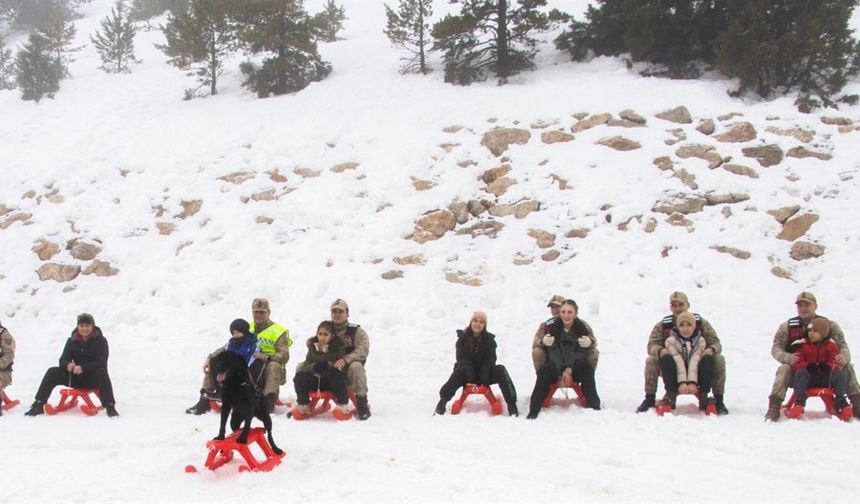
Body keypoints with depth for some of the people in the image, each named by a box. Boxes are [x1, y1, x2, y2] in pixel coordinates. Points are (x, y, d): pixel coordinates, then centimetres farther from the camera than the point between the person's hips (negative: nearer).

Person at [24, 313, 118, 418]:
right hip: (74, 377, 4)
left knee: (102, 373, -37)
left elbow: (101, 362, -17)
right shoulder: (72, 341, 5)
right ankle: (38, 405, -14)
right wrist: (67, 365, -26)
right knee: (52, 372, -16)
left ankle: (110, 407, -38)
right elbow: (63, 360, 1)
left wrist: (83, 368, -33)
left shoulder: (100, 340, -6)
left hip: (93, 378, -4)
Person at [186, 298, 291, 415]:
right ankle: (204, 402, -6)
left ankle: (269, 402, -44)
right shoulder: (246, 329, 18)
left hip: (265, 374, -5)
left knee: (274, 366, -38)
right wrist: (210, 357, -4)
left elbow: (284, 356, -12)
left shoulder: (278, 332, 1)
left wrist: (267, 357, -32)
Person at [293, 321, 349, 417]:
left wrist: (329, 365, -32)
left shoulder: (338, 347, 0)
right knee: (300, 376, -22)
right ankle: (304, 405, -12)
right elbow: (306, 367, 0)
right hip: (316, 381, 3)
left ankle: (342, 405, -30)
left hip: (332, 382, -3)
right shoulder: (312, 348, 9)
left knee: (338, 374, -35)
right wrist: (314, 367, -24)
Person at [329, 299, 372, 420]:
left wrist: (345, 360, -32)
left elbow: (363, 350, -14)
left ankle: (362, 405, -27)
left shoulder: (357, 331, 2)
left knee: (356, 366, -38)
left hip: (347, 375, -3)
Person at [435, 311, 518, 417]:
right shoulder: (463, 338, 0)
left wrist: (484, 374, -24)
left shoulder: (489, 339, 2)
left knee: (500, 371, -25)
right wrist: (469, 371, -28)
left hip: (484, 373, 1)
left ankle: (511, 404, -30)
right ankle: (443, 400, -38)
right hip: (467, 372, -1)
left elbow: (490, 358, -7)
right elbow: (461, 357, -11)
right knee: (458, 373, -34)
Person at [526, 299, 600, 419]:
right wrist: (563, 371, -25)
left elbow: (580, 352, -9)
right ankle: (533, 411, -33)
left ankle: (594, 408, -30)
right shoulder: (552, 327, -5)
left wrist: (569, 370, -24)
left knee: (586, 368, -30)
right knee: (545, 371, -31)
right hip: (555, 366, -1)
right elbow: (554, 352, -12)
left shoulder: (581, 328, -3)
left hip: (575, 367, 1)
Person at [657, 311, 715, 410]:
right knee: (666, 358, -27)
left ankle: (703, 394, -27)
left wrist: (692, 382, -30)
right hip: (677, 379, -1)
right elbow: (678, 362, -21)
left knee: (708, 358, -23)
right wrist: (682, 382, -33)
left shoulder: (700, 340, -3)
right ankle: (671, 393, -31)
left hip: (695, 377, 1)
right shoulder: (671, 341, -7)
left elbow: (695, 362, -18)